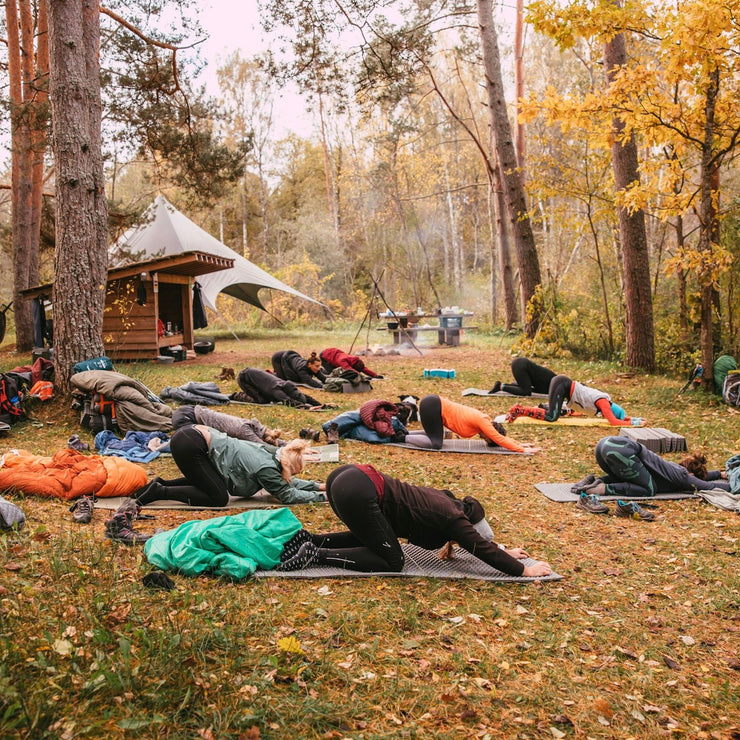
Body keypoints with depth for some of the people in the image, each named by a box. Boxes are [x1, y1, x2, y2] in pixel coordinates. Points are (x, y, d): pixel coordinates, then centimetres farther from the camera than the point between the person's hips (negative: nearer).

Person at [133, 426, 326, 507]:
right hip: (189, 445, -10)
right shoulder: (266, 469, -12)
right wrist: (321, 497, 1)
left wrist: (317, 485, 24)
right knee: (218, 498, -8)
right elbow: (287, 495, -6)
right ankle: (161, 492, -6)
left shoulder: (271, 454, 12)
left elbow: (288, 482, 25)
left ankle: (161, 484, 18)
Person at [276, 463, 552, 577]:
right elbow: (481, 548, 4)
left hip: (346, 475, 10)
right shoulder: (452, 517, 2)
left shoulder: (445, 499, 24)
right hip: (357, 493, -10)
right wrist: (524, 570, 12)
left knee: (369, 537, 30)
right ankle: (316, 554, -5)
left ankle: (309, 539, 16)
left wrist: (502, 551, 42)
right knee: (392, 561, 1)